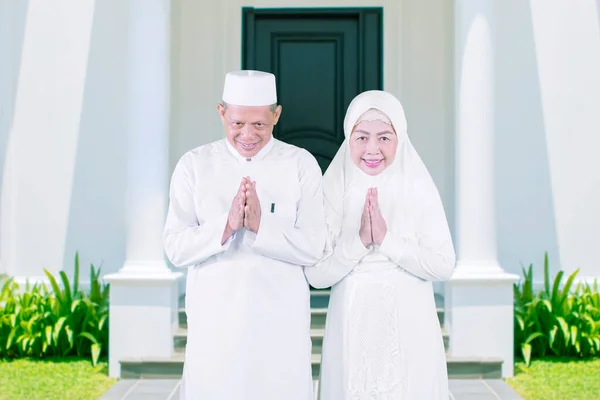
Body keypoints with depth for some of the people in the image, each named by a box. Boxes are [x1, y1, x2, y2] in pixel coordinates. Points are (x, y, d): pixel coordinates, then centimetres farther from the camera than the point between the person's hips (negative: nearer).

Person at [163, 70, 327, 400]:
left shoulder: (301, 165, -1)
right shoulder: (194, 165, 0)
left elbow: (313, 248, -7)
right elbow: (176, 249, -5)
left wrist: (260, 225, -21)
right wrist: (227, 226, -20)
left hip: (280, 321, 0)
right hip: (214, 320, 0)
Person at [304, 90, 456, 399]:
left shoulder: (419, 188, -4)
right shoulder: (332, 190, -4)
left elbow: (443, 266, -9)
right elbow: (316, 275, -7)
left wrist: (387, 239, -17)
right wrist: (359, 239, -19)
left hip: (410, 330, 0)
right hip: (352, 329, 0)